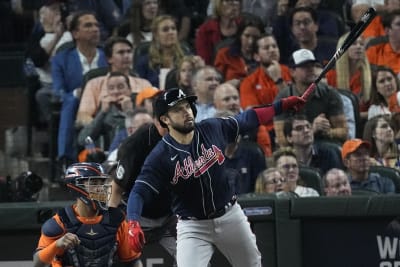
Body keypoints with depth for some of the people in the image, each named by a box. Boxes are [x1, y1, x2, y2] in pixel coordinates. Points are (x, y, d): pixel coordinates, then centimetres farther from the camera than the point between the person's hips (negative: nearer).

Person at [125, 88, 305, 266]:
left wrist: (281, 105, 10)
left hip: (231, 216, 4)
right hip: (192, 226, -4)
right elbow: (139, 192, -21)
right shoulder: (160, 156, -16)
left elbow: (247, 119, 11)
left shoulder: (213, 129, -5)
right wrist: (133, 224, -38)